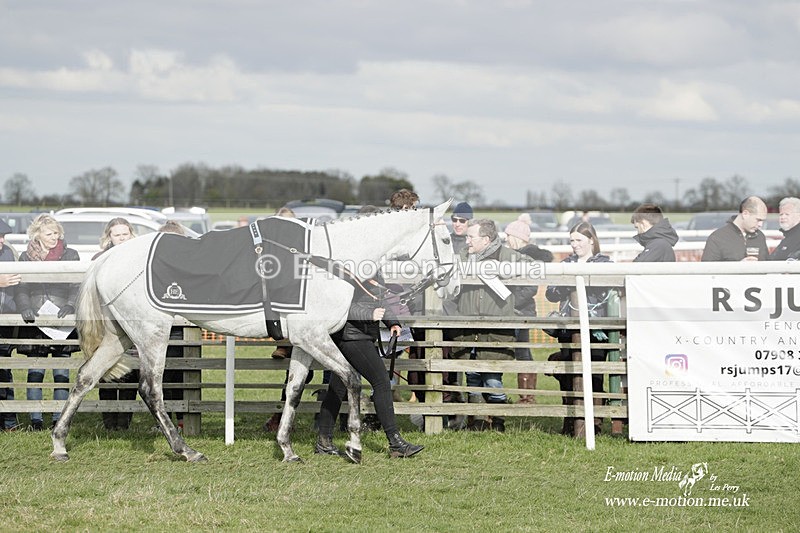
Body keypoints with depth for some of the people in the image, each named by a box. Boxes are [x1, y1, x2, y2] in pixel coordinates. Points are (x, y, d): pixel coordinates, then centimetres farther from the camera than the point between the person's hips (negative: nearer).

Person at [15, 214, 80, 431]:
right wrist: (26, 308, -15)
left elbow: (77, 288, 2)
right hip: (35, 324, 1)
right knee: (35, 373, -2)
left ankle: (59, 419, 4)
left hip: (62, 322, -1)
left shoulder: (70, 256, 9)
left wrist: (70, 306, -16)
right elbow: (20, 290, 4)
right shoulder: (26, 257, 11)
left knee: (61, 374, -1)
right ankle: (36, 419, 1)